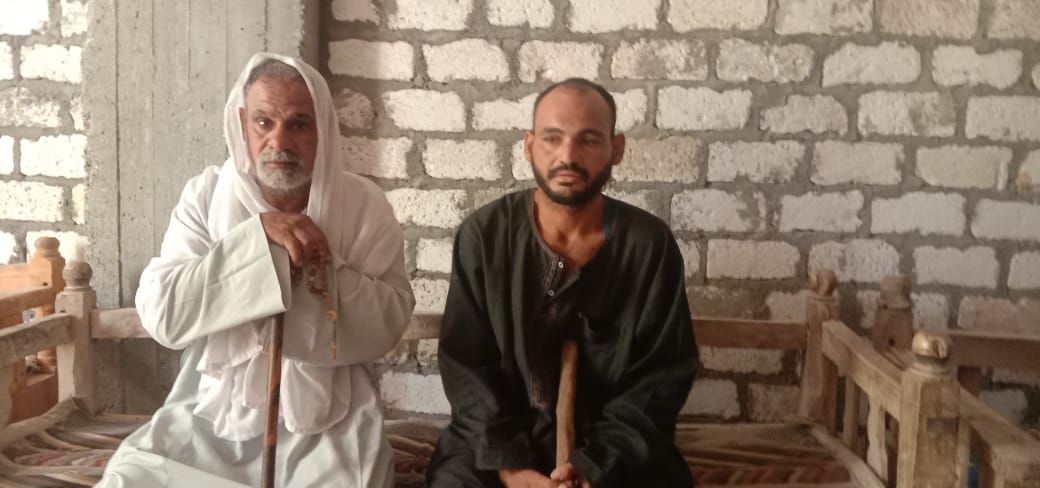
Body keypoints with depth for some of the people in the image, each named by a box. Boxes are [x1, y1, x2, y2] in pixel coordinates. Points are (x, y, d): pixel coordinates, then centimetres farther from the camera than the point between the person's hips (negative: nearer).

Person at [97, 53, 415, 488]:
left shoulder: (365, 205, -4)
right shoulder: (204, 197, -2)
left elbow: (387, 326, -7)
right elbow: (161, 313, -14)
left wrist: (323, 270, -20)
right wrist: (256, 236, -21)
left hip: (327, 422, -1)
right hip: (215, 412, 1)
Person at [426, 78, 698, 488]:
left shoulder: (649, 244, -6)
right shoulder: (483, 234, -5)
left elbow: (664, 371, -5)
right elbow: (465, 361, -5)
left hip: (617, 450, 0)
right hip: (497, 441, 0)